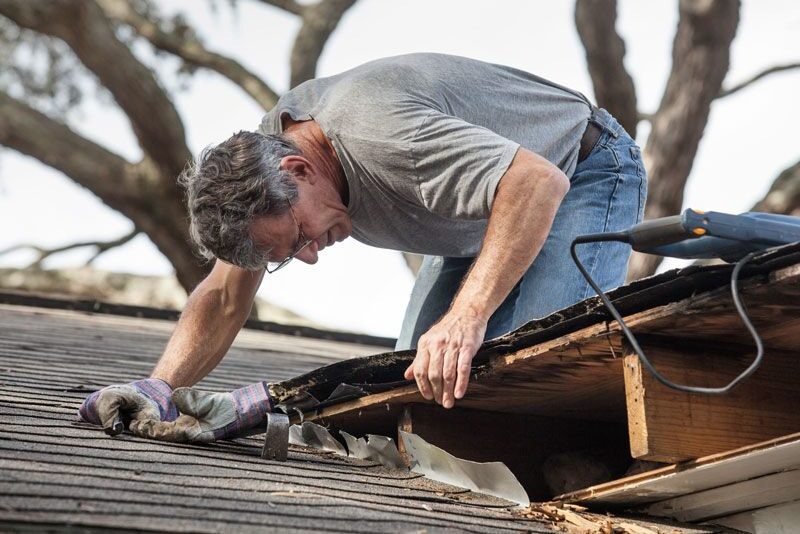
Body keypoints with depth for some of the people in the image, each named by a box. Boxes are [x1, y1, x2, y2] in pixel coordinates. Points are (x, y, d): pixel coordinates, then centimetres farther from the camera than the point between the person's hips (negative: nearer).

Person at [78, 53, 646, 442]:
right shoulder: (262, 157, -12)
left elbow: (539, 183, -48)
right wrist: (159, 388, -20)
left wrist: (467, 318, -56)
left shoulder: (375, 136, -40)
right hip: (495, 201, 8)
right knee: (418, 380, -4)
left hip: (585, 172, -8)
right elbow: (225, 297, -5)